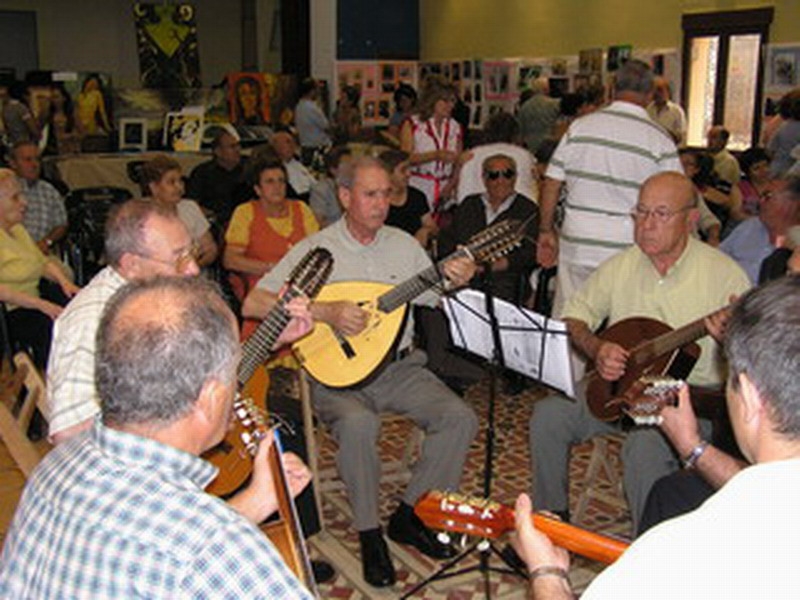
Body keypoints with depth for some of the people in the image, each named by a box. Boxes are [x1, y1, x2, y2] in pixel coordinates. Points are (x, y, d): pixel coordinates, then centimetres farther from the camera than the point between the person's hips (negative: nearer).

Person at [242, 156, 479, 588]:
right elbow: (253, 304, -13)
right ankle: (369, 534, -11)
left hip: (399, 367, 5)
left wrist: (457, 281, -10)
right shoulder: (316, 249, -5)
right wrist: (325, 312, -22)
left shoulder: (404, 244, 9)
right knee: (358, 425, -35)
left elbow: (437, 297, 13)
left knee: (460, 418, -14)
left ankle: (408, 516, 4)